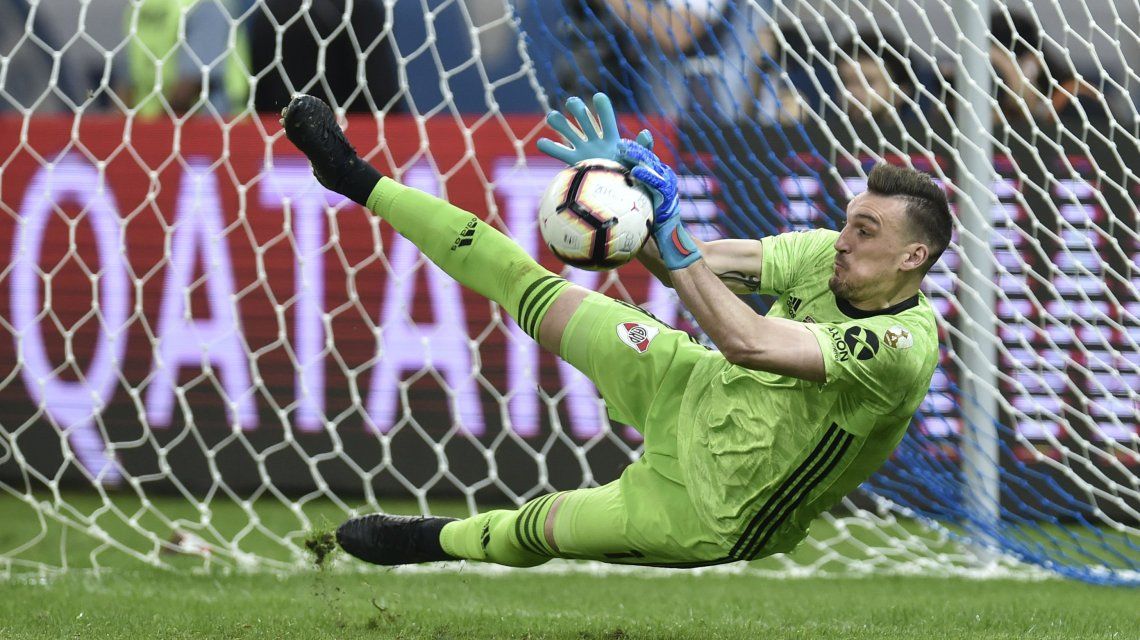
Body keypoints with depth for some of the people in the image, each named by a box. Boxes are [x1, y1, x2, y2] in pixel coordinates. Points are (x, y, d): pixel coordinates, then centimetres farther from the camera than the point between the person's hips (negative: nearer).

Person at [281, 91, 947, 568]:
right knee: (535, 291, 0)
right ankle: (365, 184, 11)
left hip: (712, 514, -5)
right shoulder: (827, 254, -11)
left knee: (539, 526, 10)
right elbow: (681, 266, -6)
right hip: (695, 392, 5)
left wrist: (671, 232, -39)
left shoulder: (906, 345, -33)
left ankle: (443, 541, 44)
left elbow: (747, 342, -42)